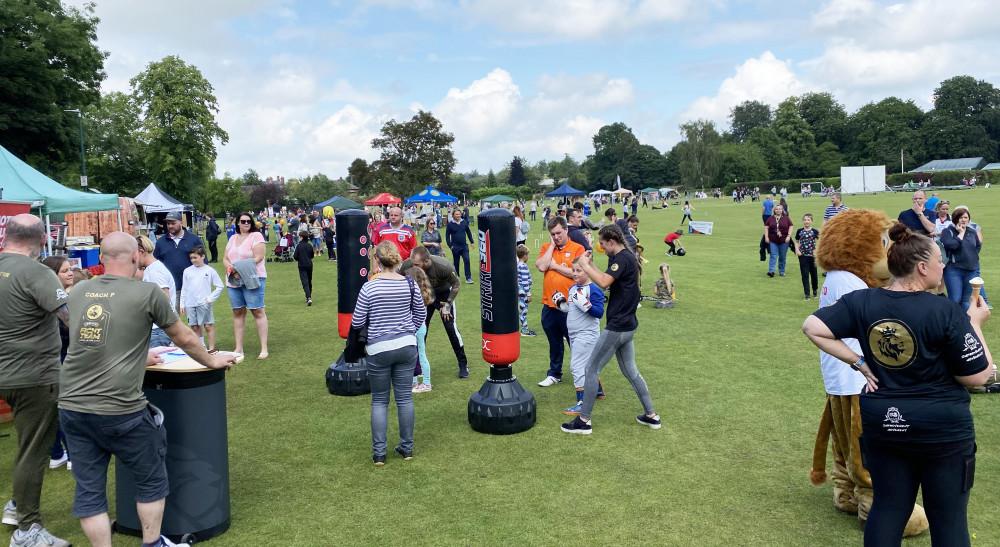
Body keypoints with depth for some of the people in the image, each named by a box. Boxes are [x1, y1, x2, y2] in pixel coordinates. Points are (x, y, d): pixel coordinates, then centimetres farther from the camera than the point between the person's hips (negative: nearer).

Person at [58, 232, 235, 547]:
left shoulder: (79, 293, 10)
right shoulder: (147, 293, -6)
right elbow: (185, 339, 5)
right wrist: (211, 361, 24)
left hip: (72, 407, 5)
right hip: (119, 411, -5)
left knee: (88, 491, 13)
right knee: (151, 481, 15)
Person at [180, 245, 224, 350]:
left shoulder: (210, 271, 0)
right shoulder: (187, 271, 9)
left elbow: (220, 286, 2)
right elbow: (184, 289, 12)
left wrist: (210, 299, -5)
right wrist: (182, 305, 8)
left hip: (204, 304, -3)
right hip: (190, 304, 3)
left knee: (208, 326, -1)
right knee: (194, 327, 8)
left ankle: (211, 349, 3)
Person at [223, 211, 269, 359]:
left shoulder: (256, 236, -1)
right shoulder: (233, 238, 18)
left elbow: (258, 257, -11)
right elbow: (225, 258, 15)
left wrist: (240, 268, -15)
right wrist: (231, 269, -6)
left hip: (252, 279, -6)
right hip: (233, 280, 6)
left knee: (258, 312, -8)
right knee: (238, 313, 8)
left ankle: (264, 348, -6)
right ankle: (238, 348, 14)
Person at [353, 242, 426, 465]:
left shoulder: (369, 287, -13)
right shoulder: (410, 284, -3)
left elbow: (357, 322, -6)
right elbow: (421, 313, 10)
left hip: (379, 349, -3)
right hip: (407, 346, 3)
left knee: (379, 400, 10)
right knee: (405, 397, 12)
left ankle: (379, 453, 13)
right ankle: (407, 448, 23)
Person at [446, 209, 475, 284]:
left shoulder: (464, 222, 2)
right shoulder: (450, 224, -5)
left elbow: (468, 232, 12)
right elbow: (447, 235, -1)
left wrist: (472, 241, 10)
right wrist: (450, 245, -7)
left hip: (464, 246, 1)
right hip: (455, 247, -1)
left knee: (467, 260, -7)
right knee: (456, 262, 9)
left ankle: (468, 278, -5)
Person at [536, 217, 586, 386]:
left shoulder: (577, 248, -5)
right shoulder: (546, 248, 6)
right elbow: (541, 266, -12)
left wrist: (555, 266, -9)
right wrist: (552, 245, -7)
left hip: (569, 306, -4)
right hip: (549, 305, 4)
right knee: (554, 342, 17)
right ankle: (554, 374, 31)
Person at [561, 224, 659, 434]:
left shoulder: (622, 258, -17)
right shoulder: (627, 257, 13)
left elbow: (603, 283, -29)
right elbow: (607, 280, 19)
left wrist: (585, 266, -16)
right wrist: (591, 264, 11)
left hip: (617, 328, -10)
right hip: (627, 326, 10)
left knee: (592, 369, -2)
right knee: (630, 371, 19)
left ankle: (584, 421, 5)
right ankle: (651, 415, 25)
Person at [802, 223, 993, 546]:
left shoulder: (861, 301, -6)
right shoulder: (947, 313, -17)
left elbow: (812, 328, -8)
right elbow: (978, 376, -11)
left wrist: (858, 362, -3)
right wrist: (975, 323, 0)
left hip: (882, 423, 4)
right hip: (942, 429, -4)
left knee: (887, 509, 17)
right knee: (948, 519, 13)